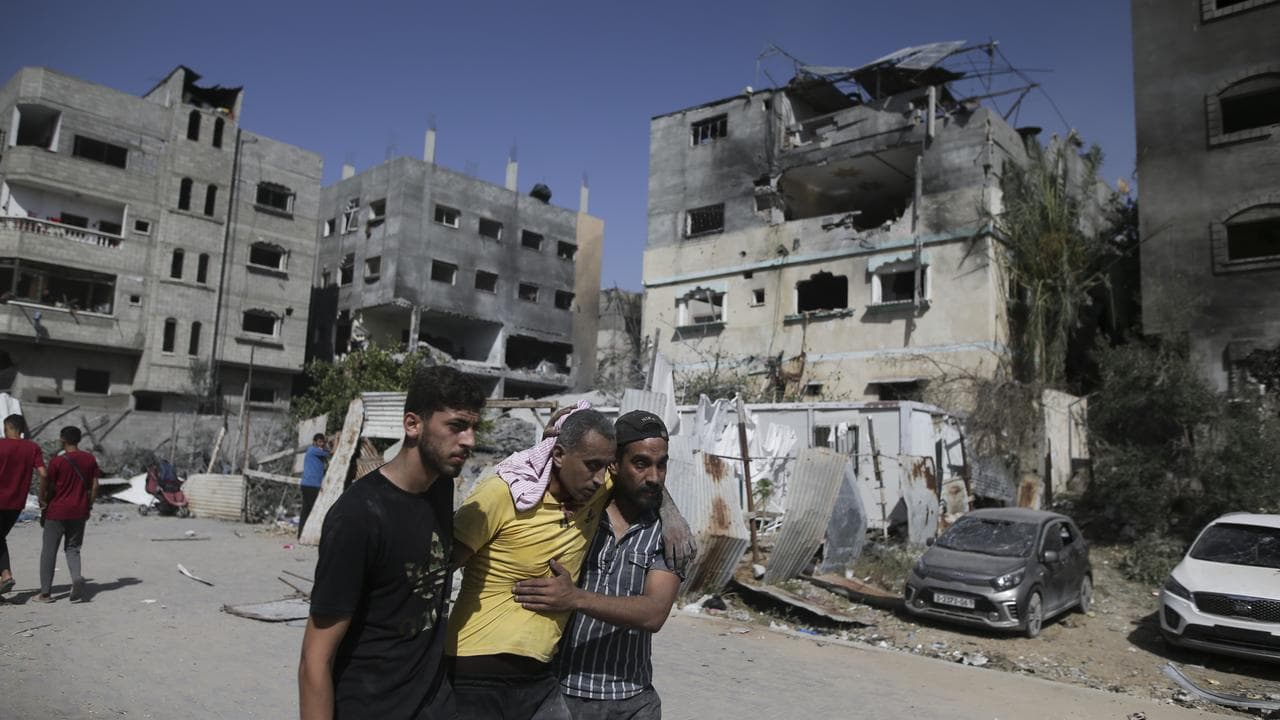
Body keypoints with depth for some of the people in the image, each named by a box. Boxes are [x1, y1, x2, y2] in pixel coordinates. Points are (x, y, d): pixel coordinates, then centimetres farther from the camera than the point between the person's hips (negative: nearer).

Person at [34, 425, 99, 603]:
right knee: (72, 549, 14)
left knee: (49, 550, 7)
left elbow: (46, 486, -7)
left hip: (57, 512, -3)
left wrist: (43, 500, 13)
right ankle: (77, 578, -12)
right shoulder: (90, 459, 1)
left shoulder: (57, 462, -11)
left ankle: (45, 592, 9)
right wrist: (89, 506, 13)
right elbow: (94, 485, 3)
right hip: (79, 512, 4)